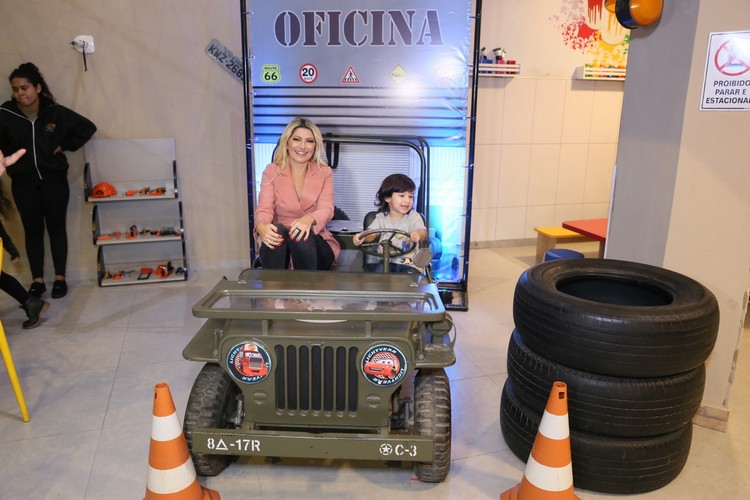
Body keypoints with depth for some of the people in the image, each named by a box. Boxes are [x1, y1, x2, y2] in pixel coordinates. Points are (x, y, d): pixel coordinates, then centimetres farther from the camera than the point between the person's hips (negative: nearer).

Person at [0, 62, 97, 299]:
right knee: (32, 230, 7)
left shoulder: (55, 112, -7)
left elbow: (87, 127, 3)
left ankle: (60, 278, 16)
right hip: (23, 182, 1)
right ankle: (37, 280, 17)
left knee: (56, 227, 6)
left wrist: (65, 146, -1)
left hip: (54, 179, -1)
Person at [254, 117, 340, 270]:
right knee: (276, 230, -33)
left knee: (301, 234, -34)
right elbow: (264, 209, -9)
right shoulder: (271, 171, 4)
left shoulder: (324, 173, 4)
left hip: (315, 241, 0)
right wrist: (261, 226, -36)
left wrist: (308, 219, -37)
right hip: (279, 242, 0)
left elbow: (326, 209, -11)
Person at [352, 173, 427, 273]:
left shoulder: (414, 216, 1)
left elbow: (422, 232, -16)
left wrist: (417, 234, -44)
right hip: (386, 261, 1)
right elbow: (371, 232, -8)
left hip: (410, 264, -1)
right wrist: (362, 236, -35)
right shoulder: (381, 218, 7)